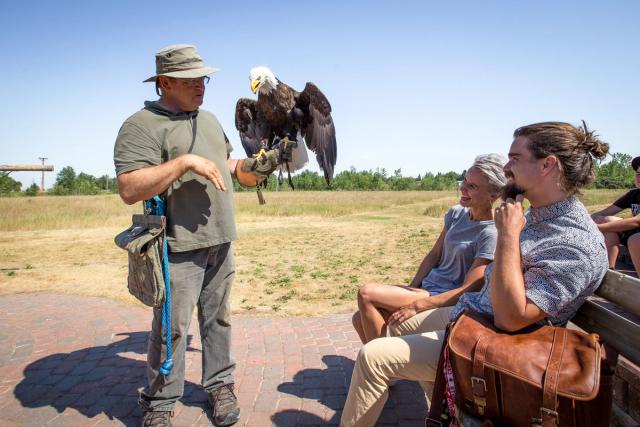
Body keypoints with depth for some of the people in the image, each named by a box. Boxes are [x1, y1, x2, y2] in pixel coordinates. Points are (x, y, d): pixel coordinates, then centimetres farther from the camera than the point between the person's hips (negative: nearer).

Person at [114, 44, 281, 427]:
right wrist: (184, 161, -24)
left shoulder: (209, 119, 16)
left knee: (218, 318, 15)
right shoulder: (142, 126, -9)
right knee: (172, 327, 2)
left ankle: (220, 385, 30)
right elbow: (129, 189, -19)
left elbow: (227, 165, 23)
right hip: (180, 246, -7)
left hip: (221, 241, 7)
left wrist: (252, 168, 2)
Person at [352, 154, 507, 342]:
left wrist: (416, 306, -23)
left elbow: (468, 290, -20)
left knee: (366, 294, -19)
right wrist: (411, 289, 0)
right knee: (360, 319, -5)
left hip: (445, 301, -7)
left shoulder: (491, 234, -17)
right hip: (425, 287, 7)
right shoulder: (456, 213, 6)